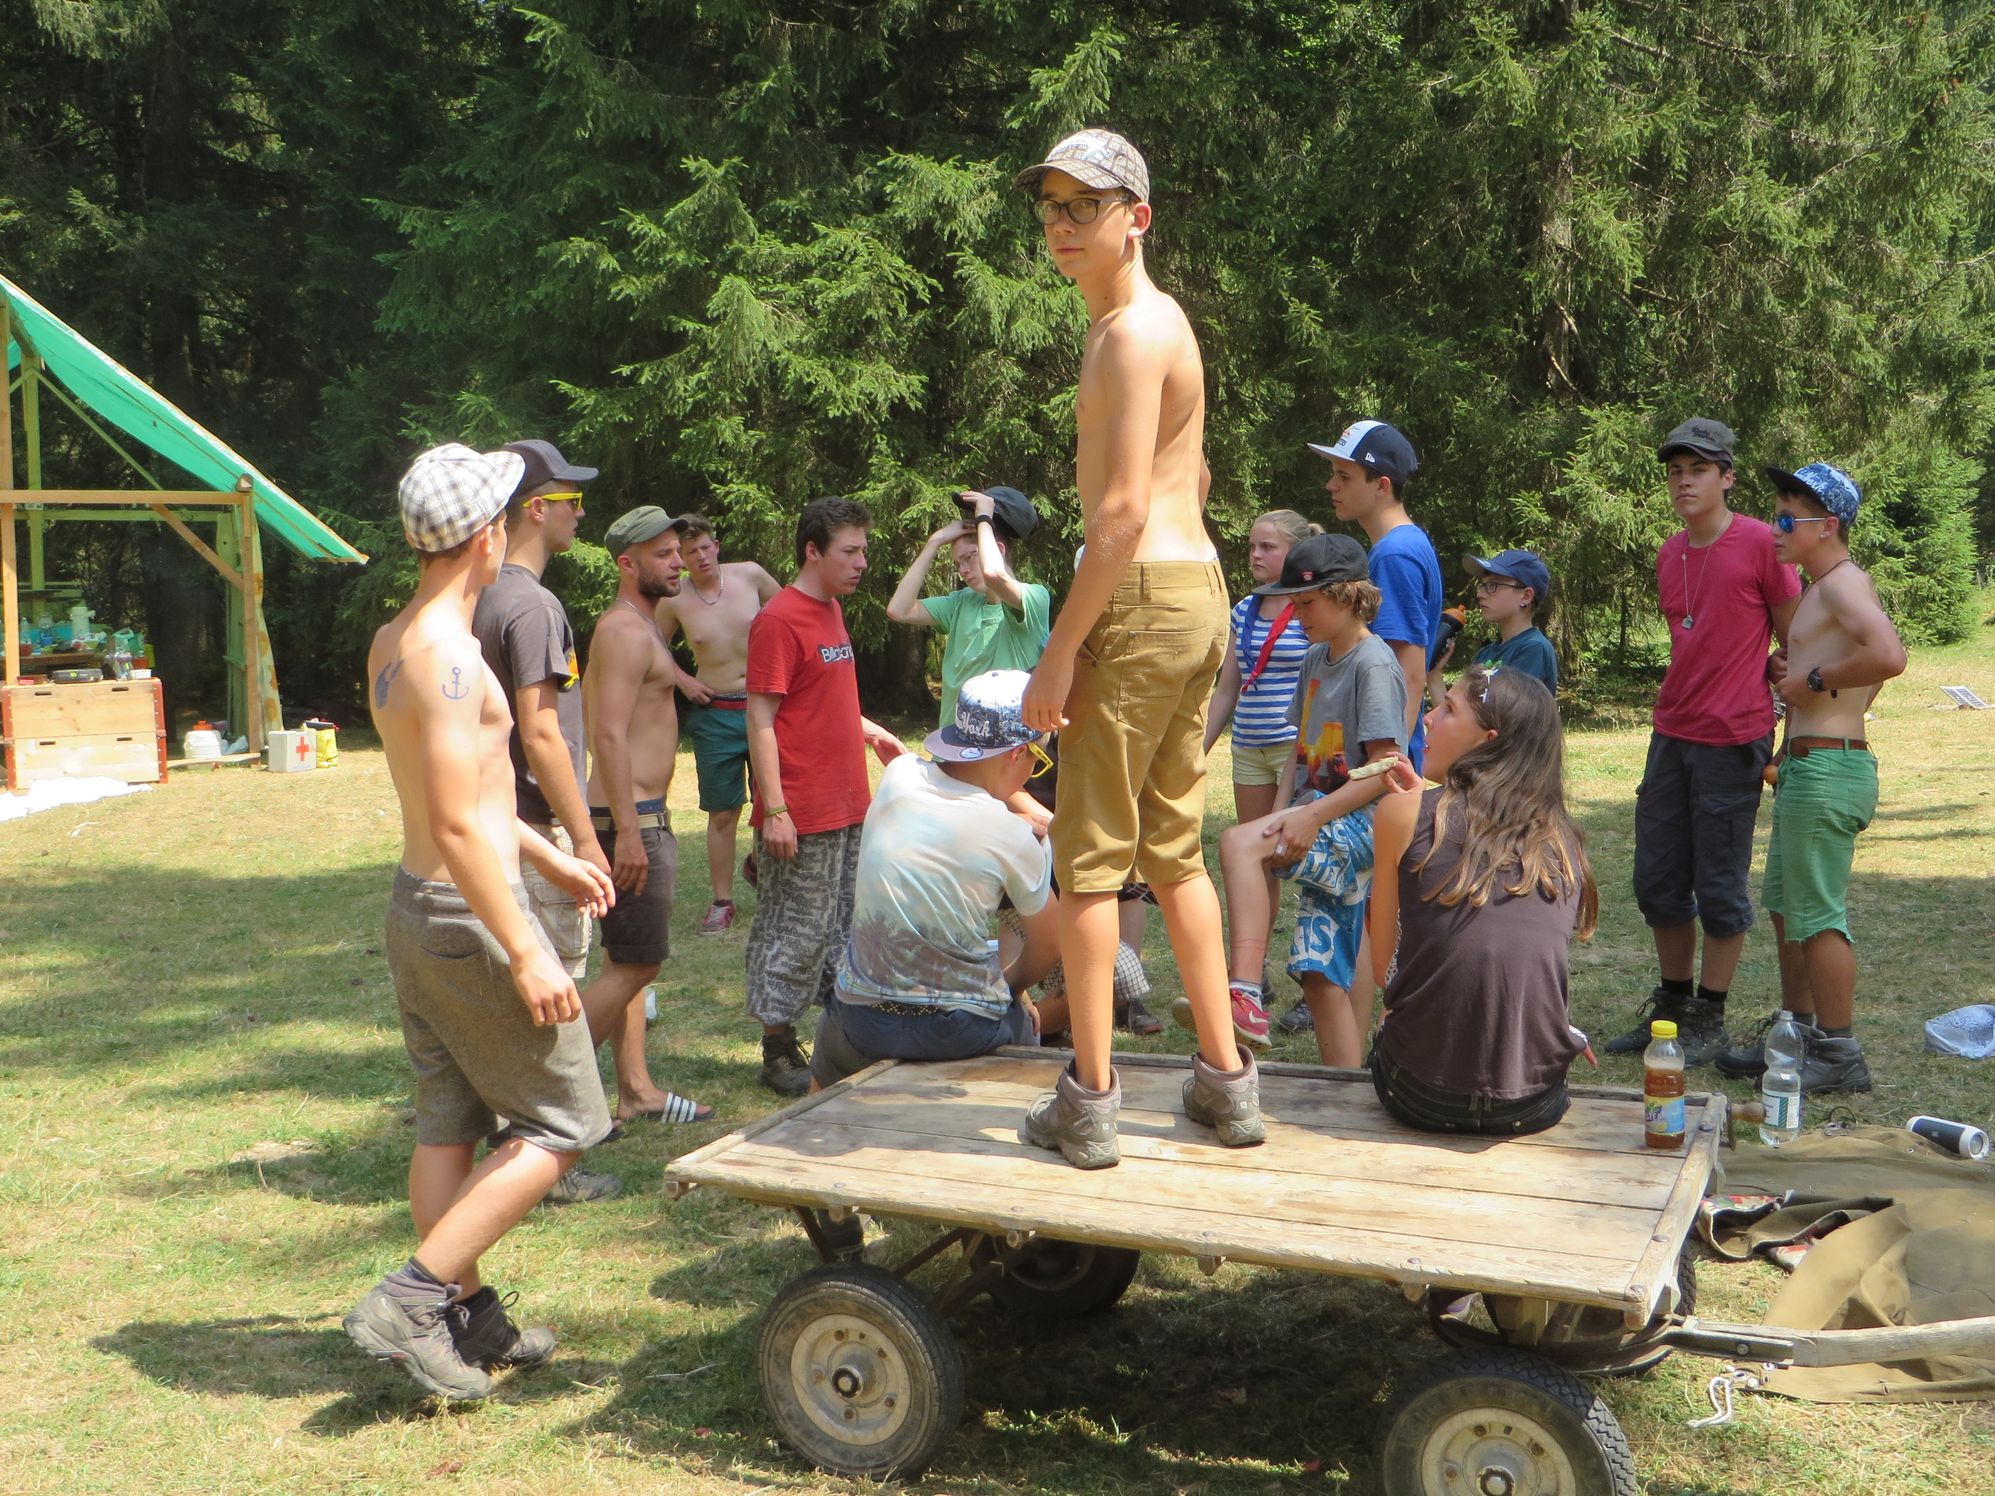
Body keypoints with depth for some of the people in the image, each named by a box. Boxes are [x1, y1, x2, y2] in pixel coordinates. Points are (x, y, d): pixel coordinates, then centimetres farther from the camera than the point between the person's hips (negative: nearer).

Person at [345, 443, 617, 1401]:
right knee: (563, 1123, 1)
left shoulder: (389, 644, 9)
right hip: (470, 914, -9)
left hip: (415, 906, 9)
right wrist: (527, 953, -23)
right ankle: (411, 1300, -1)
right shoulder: (448, 656, -22)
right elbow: (457, 826, -26)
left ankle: (465, 1317, 25)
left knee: (449, 1124, 15)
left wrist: (550, 859, 27)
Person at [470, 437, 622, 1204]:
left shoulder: (487, 597, 13)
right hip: (538, 831, -10)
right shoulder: (531, 604, -16)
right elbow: (540, 734, -21)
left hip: (500, 826, 10)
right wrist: (585, 839, -18)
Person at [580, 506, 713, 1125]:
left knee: (628, 960, 13)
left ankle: (637, 1091, 21)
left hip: (641, 815, 11)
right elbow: (609, 735, -24)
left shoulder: (643, 627, 18)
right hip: (631, 817, -11)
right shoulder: (626, 632, -15)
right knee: (635, 965, -8)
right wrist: (628, 832, -27)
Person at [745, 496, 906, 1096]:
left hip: (849, 808, 9)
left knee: (843, 929, 14)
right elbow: (761, 719, -17)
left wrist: (870, 732, 19)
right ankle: (778, 1052, 10)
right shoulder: (778, 620, -13)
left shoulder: (832, 611, 15)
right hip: (802, 818, -9)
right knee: (796, 931, -1)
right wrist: (775, 810, -20)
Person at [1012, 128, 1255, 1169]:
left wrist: (1061, 648, -19)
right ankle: (1226, 1078, 21)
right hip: (1201, 594, 10)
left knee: (1090, 856, -3)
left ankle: (1088, 1102, 2)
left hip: (1140, 601, -10)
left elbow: (1124, 510, -20)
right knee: (1173, 847, 15)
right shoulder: (1163, 321, 19)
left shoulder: (1129, 333, -12)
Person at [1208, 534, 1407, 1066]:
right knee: (1321, 979, 7)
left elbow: (1386, 768, -18)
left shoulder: (1374, 664, -11)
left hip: (1356, 821, -9)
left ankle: (1245, 994, -33)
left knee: (1238, 842, -29)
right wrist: (1283, 811, 1)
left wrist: (1313, 815, -24)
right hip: (1321, 828, 9)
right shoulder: (1316, 658, 14)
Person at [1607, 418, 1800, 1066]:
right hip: (1671, 735, 7)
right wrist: (1681, 706, 15)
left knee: (1719, 886, 2)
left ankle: (1709, 1019, 14)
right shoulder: (1669, 556, 11)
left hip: (1733, 742, -7)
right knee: (1657, 879, 12)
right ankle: (1671, 1002, 27)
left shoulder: (1761, 543, -9)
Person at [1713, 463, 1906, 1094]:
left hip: (1829, 769, -11)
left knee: (1817, 914, -5)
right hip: (1804, 767, 11)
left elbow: (1888, 655, -32)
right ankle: (1795, 1032, 26)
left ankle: (1839, 1055, 3)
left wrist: (1815, 680, -20)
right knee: (1783, 904, 17)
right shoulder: (1820, 588, 18)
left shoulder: (1845, 582, -14)